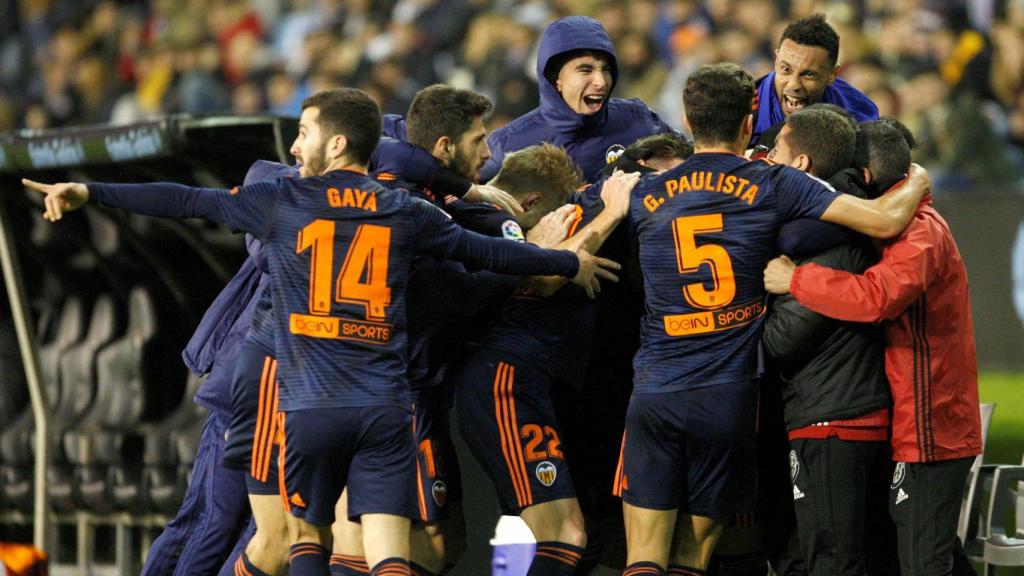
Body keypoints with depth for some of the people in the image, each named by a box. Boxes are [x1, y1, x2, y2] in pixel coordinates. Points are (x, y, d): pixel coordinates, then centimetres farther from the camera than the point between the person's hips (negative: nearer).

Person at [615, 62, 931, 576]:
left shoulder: (643, 196, 6)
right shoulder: (774, 186, -1)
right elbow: (886, 220, -7)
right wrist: (917, 182, 15)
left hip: (655, 394, 1)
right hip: (729, 399, 0)